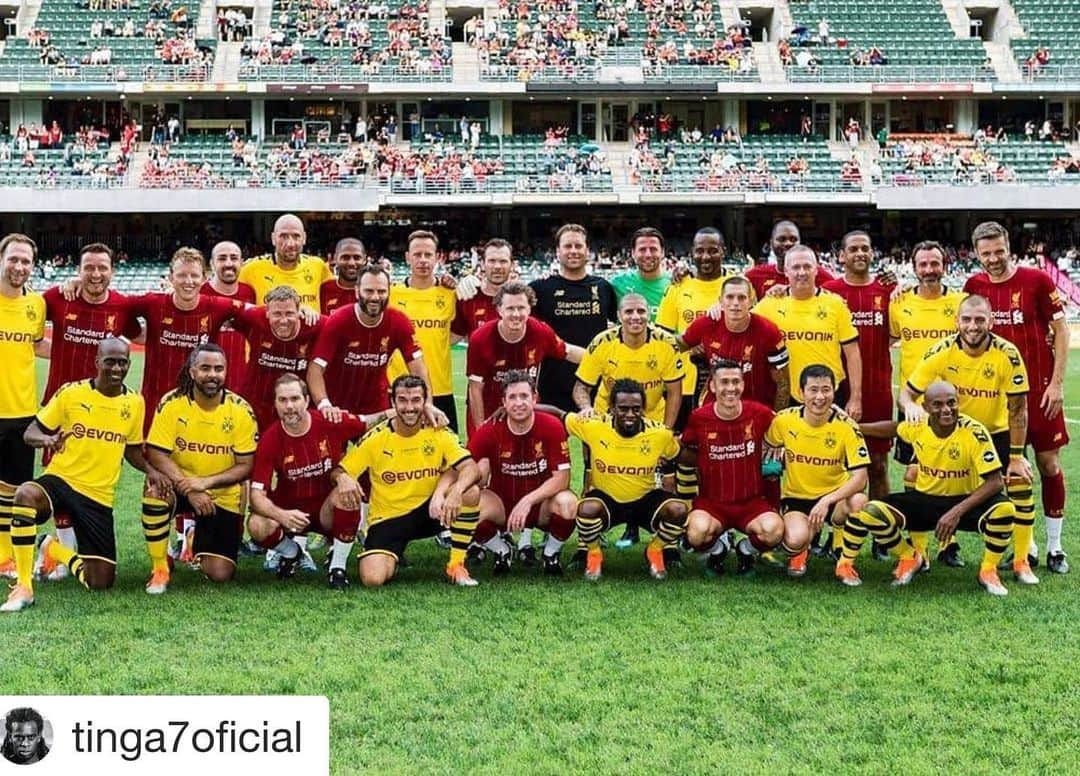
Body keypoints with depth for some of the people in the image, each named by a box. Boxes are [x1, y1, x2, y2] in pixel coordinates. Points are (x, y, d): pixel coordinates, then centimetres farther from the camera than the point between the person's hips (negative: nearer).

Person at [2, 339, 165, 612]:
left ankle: (54, 550, 29)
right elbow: (31, 432, -2)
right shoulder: (71, 393, -6)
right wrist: (46, 439, -26)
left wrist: (150, 470, -3)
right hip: (60, 480, -3)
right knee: (25, 494, -40)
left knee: (100, 583, -4)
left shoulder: (134, 402, 4)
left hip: (100, 496, 3)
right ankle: (23, 587, -27)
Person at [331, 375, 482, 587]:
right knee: (372, 578, -25)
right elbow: (338, 472, -6)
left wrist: (455, 491, -40)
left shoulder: (439, 434, -6)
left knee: (470, 493, -27)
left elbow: (471, 468, -17)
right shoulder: (375, 438, -9)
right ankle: (392, 558, 14)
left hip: (429, 512, 1)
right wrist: (342, 478, -32)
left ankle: (456, 565, -10)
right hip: (387, 519, -1)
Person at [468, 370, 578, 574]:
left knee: (568, 504, -33)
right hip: (502, 506, 1)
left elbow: (562, 477, -17)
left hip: (542, 504, -1)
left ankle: (551, 552, 1)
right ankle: (501, 551, 3)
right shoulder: (489, 431, -12)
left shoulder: (552, 427, -15)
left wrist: (528, 501, -27)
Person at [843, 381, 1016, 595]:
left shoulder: (974, 432, -23)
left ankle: (988, 571, -6)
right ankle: (908, 557, 10)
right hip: (924, 499, 3)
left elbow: (995, 481, -25)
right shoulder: (917, 427, -11)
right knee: (868, 512, -20)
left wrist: (957, 511, -33)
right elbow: (894, 427, 15)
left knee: (1004, 509, -34)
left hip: (966, 501, -3)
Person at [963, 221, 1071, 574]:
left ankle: (1055, 547, 13)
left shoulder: (1037, 280, -7)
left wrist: (1057, 383, -9)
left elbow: (1061, 330, -5)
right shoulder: (974, 287, 2)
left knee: (1048, 463, 3)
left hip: (1039, 388, -3)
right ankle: (1026, 547, 16)